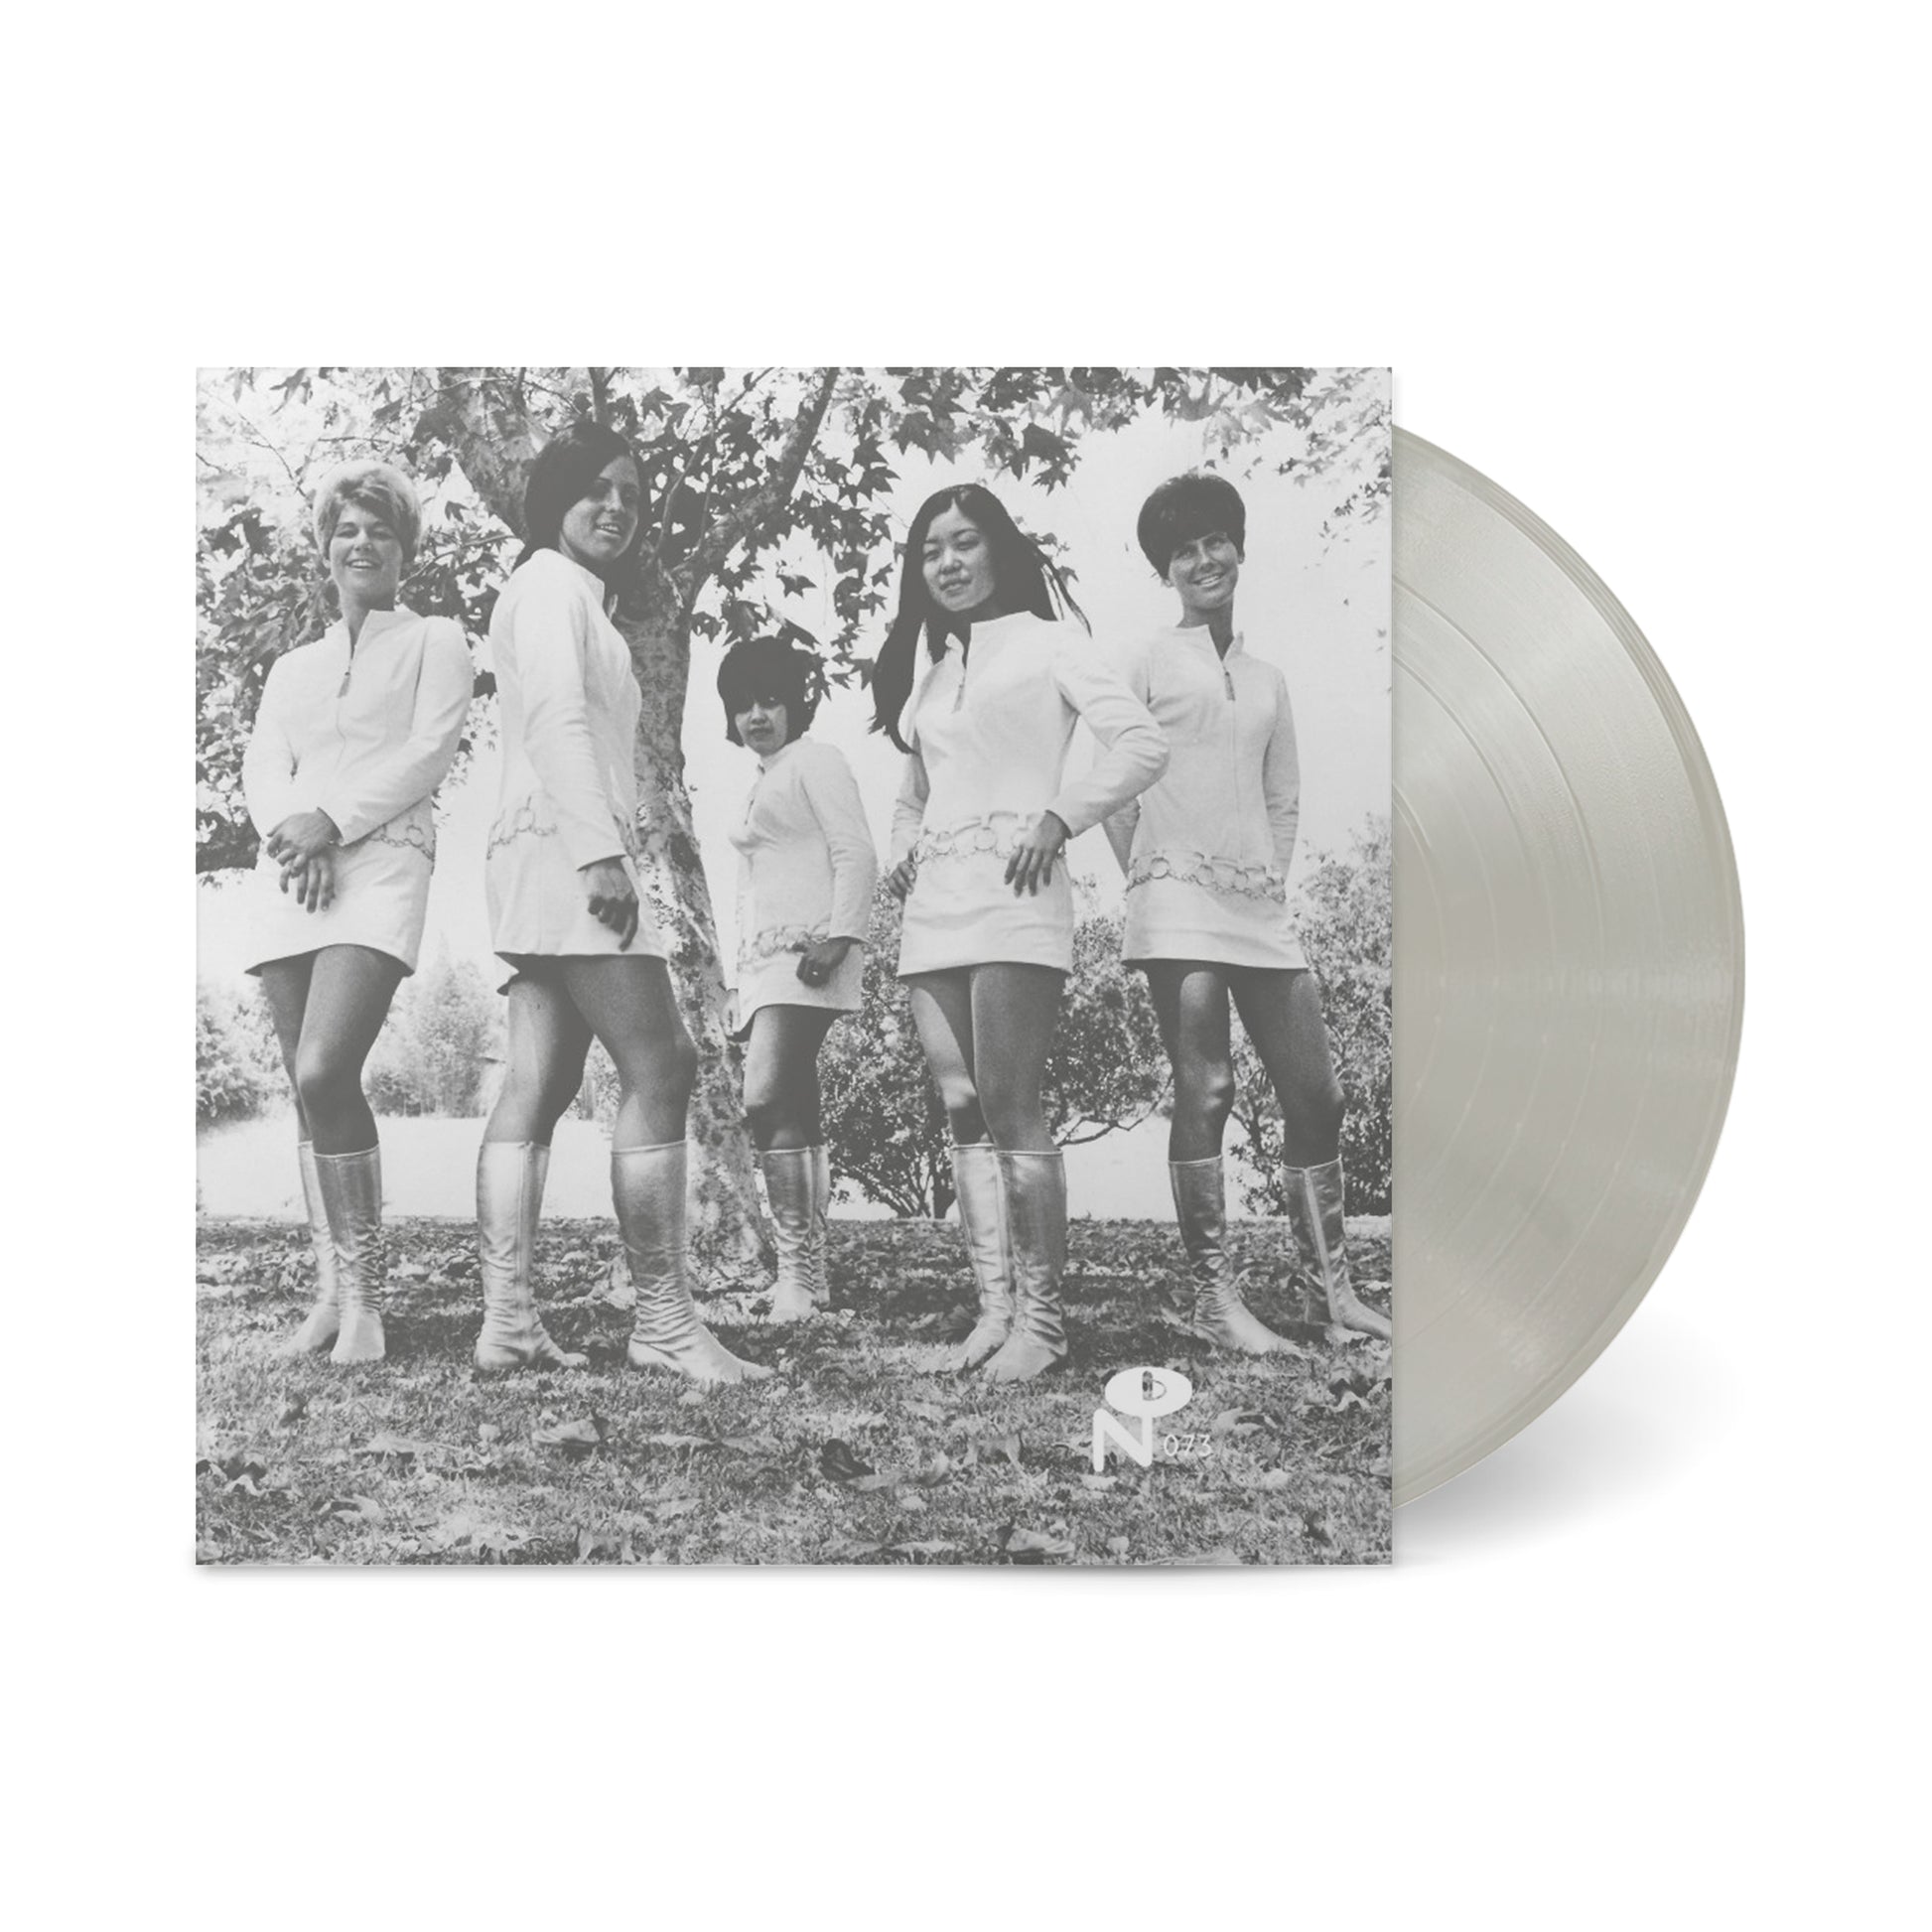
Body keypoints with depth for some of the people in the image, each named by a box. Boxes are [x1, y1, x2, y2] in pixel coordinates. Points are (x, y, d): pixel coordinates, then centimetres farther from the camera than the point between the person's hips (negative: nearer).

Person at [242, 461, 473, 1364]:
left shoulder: (435, 642, 13)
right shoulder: (292, 666, 26)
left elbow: (427, 753, -2)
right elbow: (262, 765, 12)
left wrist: (330, 820, -13)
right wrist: (287, 831, -10)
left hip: (380, 862, -5)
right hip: (289, 872, 5)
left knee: (324, 1073, -21)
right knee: (309, 1088, 1)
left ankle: (364, 1290, -11)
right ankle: (331, 1288, 8)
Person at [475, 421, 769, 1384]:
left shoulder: (579, 599, 30)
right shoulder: (551, 584, 0)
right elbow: (555, 717, -14)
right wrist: (601, 850, -23)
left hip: (557, 861, 10)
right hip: (564, 845, -10)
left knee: (537, 1087, 3)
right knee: (658, 1068, -13)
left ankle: (507, 1319, 3)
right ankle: (665, 1322, -12)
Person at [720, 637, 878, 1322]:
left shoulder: (814, 760, 3)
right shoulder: (760, 787, 28)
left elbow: (857, 855, -10)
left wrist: (839, 937, -22)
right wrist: (744, 976, 22)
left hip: (806, 950, -9)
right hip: (763, 959, 9)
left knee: (767, 1100, -22)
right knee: (794, 1116, 5)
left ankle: (797, 1270, -20)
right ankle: (808, 1275, 7)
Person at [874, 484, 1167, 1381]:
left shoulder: (1045, 641, 4)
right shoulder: (925, 665, 23)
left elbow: (1142, 743, -6)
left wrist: (1059, 815, -13)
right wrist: (902, 850, 14)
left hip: (1014, 900, -7)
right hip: (932, 908, 7)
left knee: (1010, 1111, -11)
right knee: (963, 1115, 3)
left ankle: (1040, 1317, -3)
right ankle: (994, 1311, 8)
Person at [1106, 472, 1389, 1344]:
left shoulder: (1268, 679, 20)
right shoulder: (1146, 661, 5)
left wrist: (1272, 879, 10)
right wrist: (1149, 879, -2)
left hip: (1263, 910, 6)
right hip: (1179, 903, -5)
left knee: (1316, 1094, 4)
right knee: (1205, 1090, -11)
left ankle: (1333, 1286, 14)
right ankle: (1211, 1297, -6)